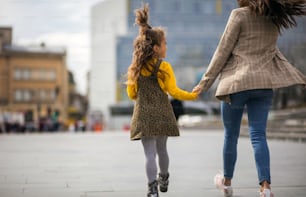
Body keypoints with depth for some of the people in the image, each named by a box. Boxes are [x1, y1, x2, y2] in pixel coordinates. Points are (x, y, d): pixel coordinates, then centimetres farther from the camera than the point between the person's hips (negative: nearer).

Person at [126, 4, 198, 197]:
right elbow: (173, 91, -10)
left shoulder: (136, 68, 3)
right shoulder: (164, 67, -8)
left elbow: (131, 94, 9)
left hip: (143, 115, 1)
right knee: (162, 149, 17)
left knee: (150, 152, -3)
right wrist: (192, 95, 3)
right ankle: (163, 180, 35)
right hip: (162, 114, -1)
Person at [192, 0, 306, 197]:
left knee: (231, 135, 11)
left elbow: (223, 51, -6)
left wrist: (205, 82, -2)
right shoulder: (275, 18, 9)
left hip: (237, 82, -4)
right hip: (264, 83, 4)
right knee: (258, 135, 1)